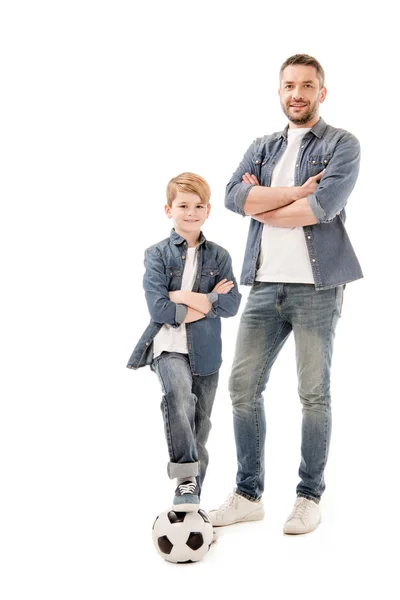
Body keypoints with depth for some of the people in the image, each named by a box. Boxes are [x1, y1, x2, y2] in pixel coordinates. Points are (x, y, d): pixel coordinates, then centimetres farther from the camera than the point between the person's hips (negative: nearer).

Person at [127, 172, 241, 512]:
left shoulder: (218, 256, 7)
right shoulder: (158, 255, 0)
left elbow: (231, 305, -5)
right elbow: (158, 308, -12)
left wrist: (186, 297, -13)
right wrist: (208, 302, -9)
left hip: (206, 351, 3)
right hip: (169, 347, -3)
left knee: (199, 429, 11)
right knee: (179, 396, -34)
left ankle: (192, 496, 27)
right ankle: (186, 477, -23)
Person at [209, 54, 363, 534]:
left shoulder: (342, 145, 3)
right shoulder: (262, 148, 17)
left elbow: (324, 205, -15)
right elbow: (234, 196, -1)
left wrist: (263, 204, -3)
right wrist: (296, 191, -10)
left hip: (317, 287, -4)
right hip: (265, 286, 5)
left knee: (314, 394, 3)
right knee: (243, 387, 3)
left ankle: (310, 496, 17)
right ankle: (248, 494, 16)